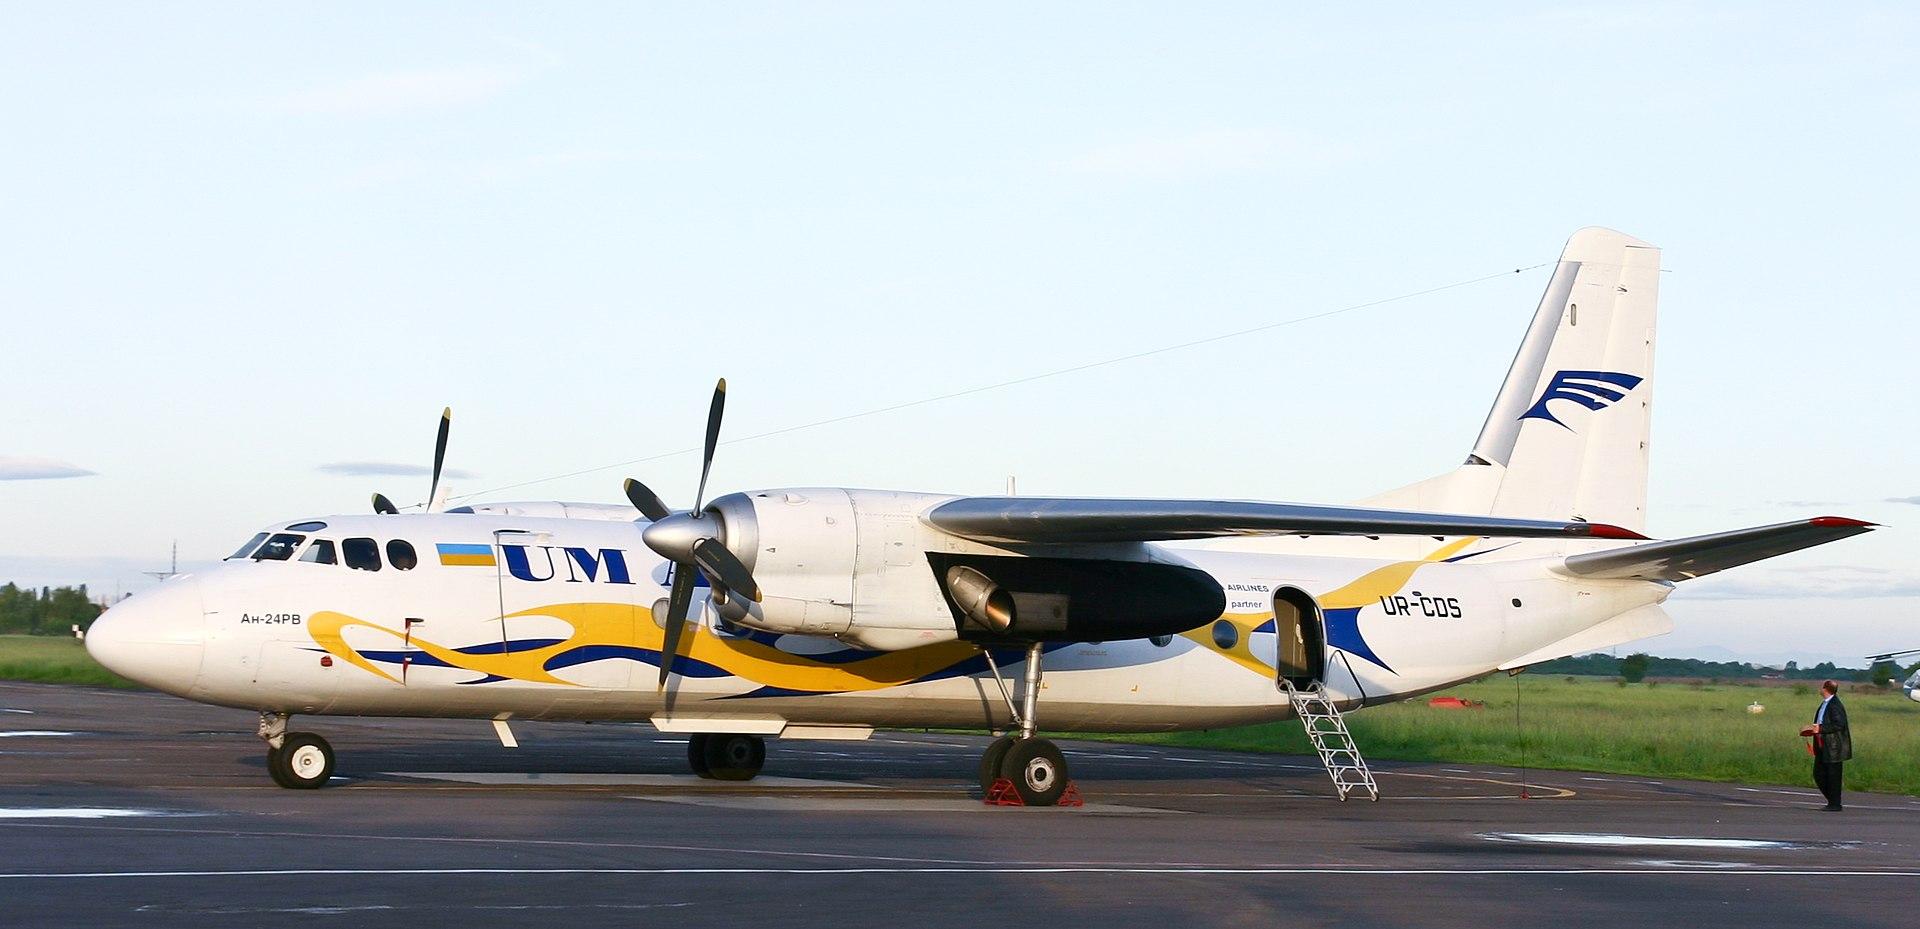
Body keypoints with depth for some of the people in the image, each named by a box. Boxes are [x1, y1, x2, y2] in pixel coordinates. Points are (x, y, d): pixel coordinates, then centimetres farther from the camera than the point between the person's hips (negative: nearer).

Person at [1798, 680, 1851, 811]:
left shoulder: (1836, 705, -16)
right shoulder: (1824, 703, 13)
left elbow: (1839, 725, -21)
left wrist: (1820, 728, -21)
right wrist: (1815, 729, 7)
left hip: (1833, 747, -10)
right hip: (1823, 747, 10)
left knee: (1833, 776, -2)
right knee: (1818, 775, 11)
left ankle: (1835, 804, 6)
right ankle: (1832, 800, 21)